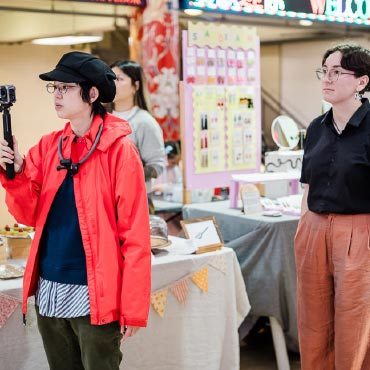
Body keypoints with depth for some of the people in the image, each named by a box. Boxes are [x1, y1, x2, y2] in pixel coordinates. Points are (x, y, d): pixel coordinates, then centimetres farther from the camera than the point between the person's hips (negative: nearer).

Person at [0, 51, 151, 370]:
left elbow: (135, 234, -11)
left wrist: (133, 307, -12)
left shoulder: (119, 150, -9)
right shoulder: (48, 147, 8)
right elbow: (30, 215, 6)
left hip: (95, 295, -5)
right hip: (49, 292, 6)